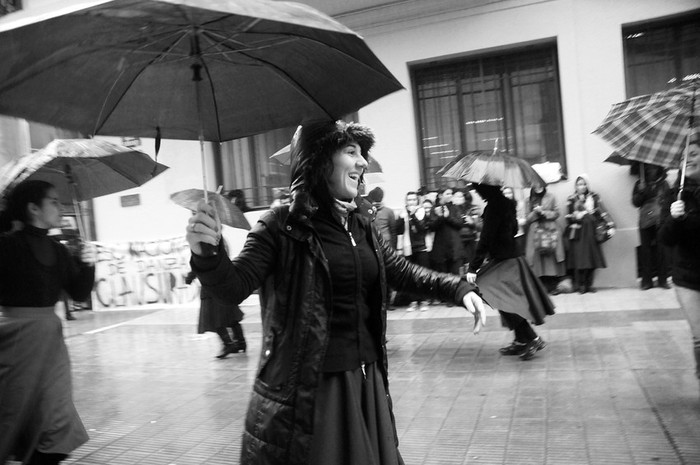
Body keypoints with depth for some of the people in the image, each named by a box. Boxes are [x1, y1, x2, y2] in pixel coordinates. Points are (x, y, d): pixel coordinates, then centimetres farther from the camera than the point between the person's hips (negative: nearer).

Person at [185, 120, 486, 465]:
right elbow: (234, 287, -17)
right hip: (306, 389, -6)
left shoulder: (362, 228, 7)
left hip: (366, 380, 6)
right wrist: (207, 255, -37)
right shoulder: (283, 226, -11)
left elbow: (402, 272, 15)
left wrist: (460, 289, 4)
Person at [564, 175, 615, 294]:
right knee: (579, 259, -6)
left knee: (591, 258, 1)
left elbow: (602, 212, -3)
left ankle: (589, 284, 11)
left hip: (591, 232, 2)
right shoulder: (571, 199, 4)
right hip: (577, 234, -1)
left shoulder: (594, 197, 7)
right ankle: (580, 285, 3)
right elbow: (569, 218, 4)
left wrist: (611, 226, -13)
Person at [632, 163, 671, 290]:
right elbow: (635, 203, 2)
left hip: (661, 221, 0)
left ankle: (662, 279, 7)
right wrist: (641, 191, -13)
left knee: (661, 250, -3)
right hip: (645, 221, 0)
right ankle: (646, 280, 5)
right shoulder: (640, 184, 8)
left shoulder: (664, 183, 8)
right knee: (646, 250, -1)